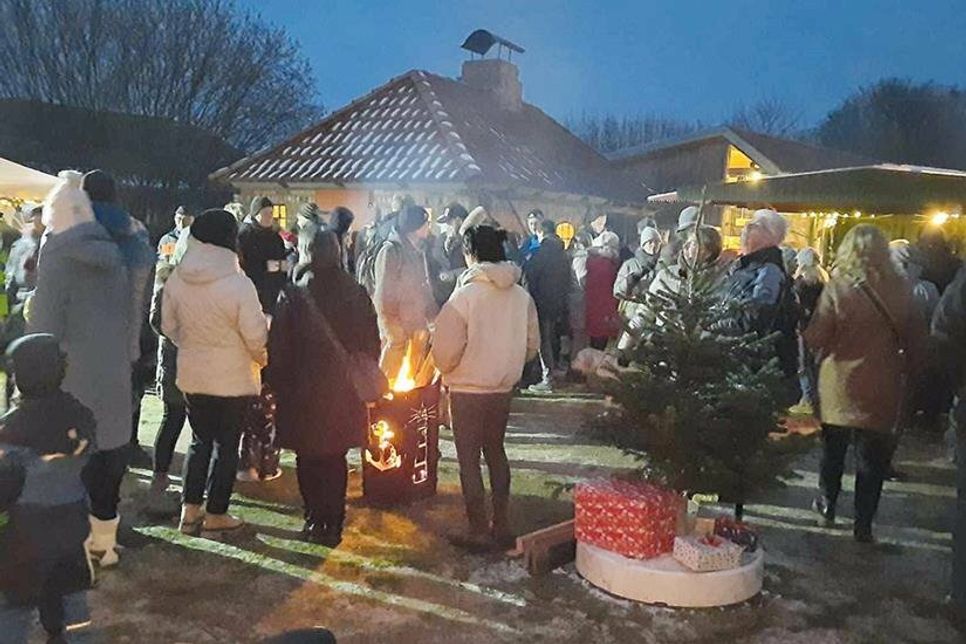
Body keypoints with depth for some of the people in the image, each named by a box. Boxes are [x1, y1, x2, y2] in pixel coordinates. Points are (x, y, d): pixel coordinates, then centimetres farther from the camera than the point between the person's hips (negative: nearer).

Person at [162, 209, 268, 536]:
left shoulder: (176, 280, -7)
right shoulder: (239, 284, -22)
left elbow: (168, 326, 5)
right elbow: (256, 337, -16)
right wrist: (263, 359, 4)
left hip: (192, 374, 5)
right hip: (233, 377, -4)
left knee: (200, 440, 20)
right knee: (227, 445, 10)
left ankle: (190, 510, 22)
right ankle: (216, 514, 19)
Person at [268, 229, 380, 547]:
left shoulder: (292, 298, -12)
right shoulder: (358, 295, -3)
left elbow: (278, 349, -8)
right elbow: (371, 345, 4)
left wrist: (278, 385, 5)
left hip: (304, 393, -3)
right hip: (344, 393, 3)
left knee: (308, 458, 12)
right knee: (336, 459, 14)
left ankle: (316, 520, 16)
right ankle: (333, 523, 19)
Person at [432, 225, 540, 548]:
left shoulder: (465, 295, -19)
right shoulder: (522, 296, -5)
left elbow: (446, 350, -17)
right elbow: (532, 344, 4)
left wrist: (445, 370, 5)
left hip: (468, 390, -5)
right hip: (503, 389, 5)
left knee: (469, 458, 9)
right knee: (496, 451, 21)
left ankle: (478, 531, 15)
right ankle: (502, 524, 27)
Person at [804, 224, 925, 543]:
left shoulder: (837, 288, -15)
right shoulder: (901, 290, -6)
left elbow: (816, 340, -14)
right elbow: (916, 338, 3)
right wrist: (905, 370, 15)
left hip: (840, 385, -1)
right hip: (883, 388, 1)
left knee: (833, 446, 19)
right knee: (873, 456, 11)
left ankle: (827, 504, 36)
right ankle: (863, 524, 16)